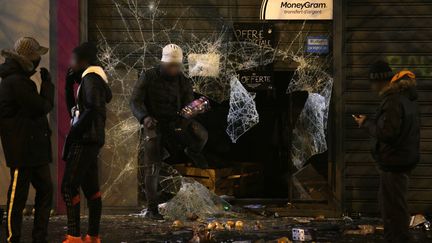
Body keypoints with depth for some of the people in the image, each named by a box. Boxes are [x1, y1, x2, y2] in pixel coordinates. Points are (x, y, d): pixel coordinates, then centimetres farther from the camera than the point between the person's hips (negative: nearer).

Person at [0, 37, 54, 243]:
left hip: (34, 148, 10)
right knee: (18, 195, -3)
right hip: (22, 150, -10)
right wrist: (47, 83, -5)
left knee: (45, 189, 11)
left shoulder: (19, 80, 16)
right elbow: (42, 107, -17)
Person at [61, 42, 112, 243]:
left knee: (69, 187, -10)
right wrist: (70, 83, 8)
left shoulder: (90, 78, -12)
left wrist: (72, 133, -16)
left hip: (85, 141, -10)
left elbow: (92, 110, -23)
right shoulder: (97, 78, 16)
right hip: (90, 141, 10)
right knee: (91, 188, 10)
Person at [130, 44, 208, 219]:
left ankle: (193, 152, 12)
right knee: (152, 168, -13)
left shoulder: (184, 83, 2)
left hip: (175, 124, 3)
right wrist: (145, 117, -36)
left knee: (200, 135, -24)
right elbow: (135, 102, -16)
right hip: (153, 125, -2)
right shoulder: (148, 77, -7)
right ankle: (152, 209, -5)